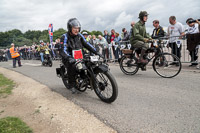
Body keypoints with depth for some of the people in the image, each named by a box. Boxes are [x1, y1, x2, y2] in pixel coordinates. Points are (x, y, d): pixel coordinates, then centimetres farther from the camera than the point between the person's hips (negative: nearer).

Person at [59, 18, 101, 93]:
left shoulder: (79, 35, 8)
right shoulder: (65, 37, -9)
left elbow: (87, 44, 9)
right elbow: (63, 50, -21)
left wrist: (96, 52, -4)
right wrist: (69, 58, -41)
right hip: (69, 59, -5)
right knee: (72, 66, -37)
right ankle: (72, 85, -19)